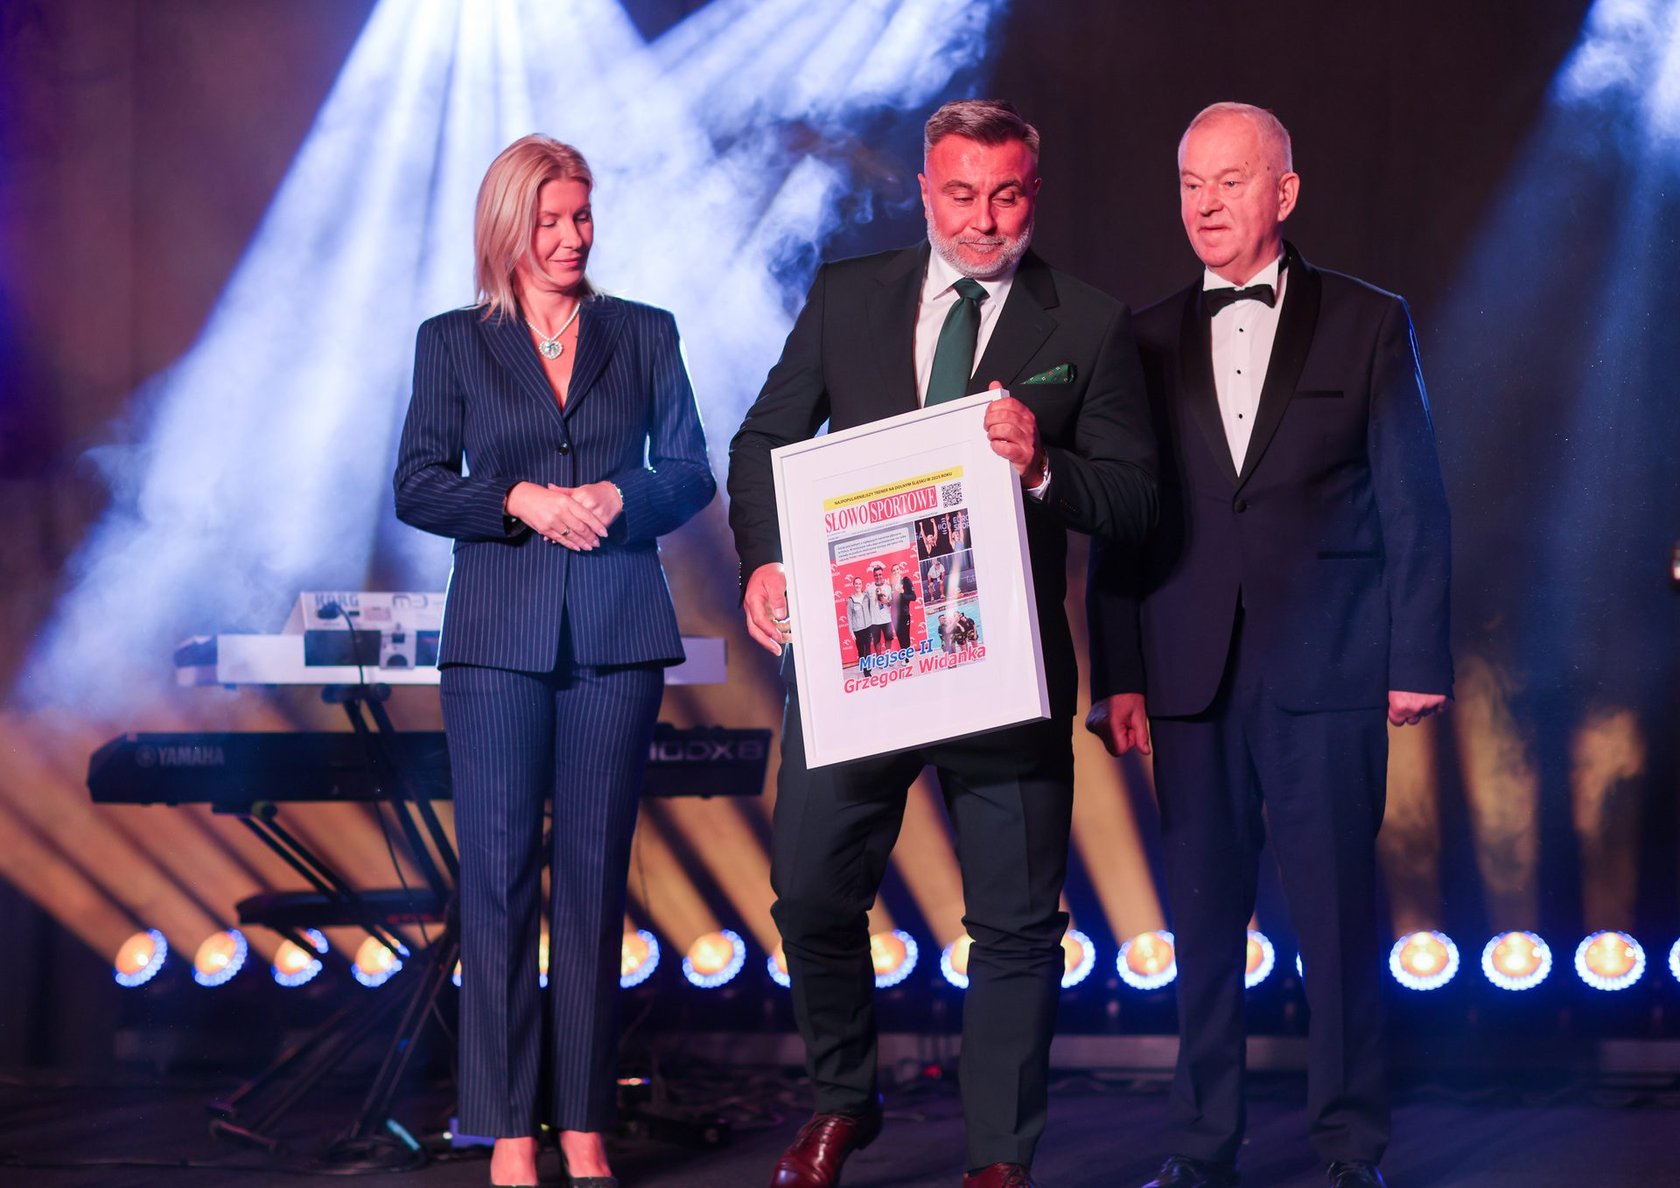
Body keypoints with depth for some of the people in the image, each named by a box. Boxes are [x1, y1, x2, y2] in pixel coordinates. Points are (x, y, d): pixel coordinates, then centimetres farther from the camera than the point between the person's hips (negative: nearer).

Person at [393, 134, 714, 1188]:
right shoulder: (453, 343, 8)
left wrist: (619, 496, -11)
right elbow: (418, 486, 3)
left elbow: (692, 472, 8)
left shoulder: (645, 335, 11)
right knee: (500, 875, -3)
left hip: (617, 634, 1)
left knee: (595, 873, 2)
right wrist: (521, 500, -11)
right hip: (499, 635, -1)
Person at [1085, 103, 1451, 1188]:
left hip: (1327, 670, -2)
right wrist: (1119, 677, 4)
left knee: (1337, 913, 0)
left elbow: (1414, 505, 3)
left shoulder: (1369, 323, 4)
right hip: (1191, 678, 2)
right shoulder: (1150, 340, 10)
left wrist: (1418, 660, -2)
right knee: (1204, 917, 5)